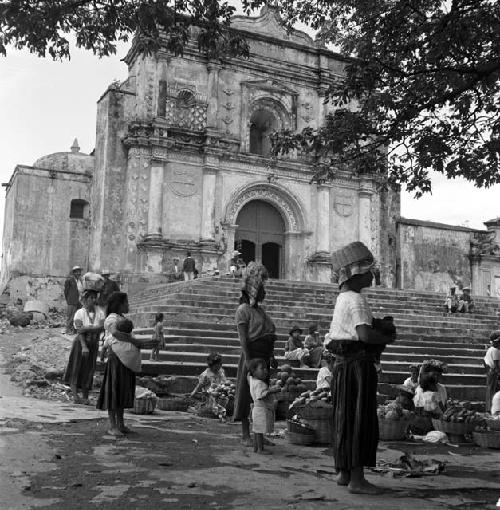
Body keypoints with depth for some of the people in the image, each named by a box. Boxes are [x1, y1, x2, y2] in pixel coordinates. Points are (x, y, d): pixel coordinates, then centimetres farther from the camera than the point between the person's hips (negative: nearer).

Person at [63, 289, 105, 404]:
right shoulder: (80, 313, -5)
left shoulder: (99, 314, 4)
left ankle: (85, 397, 6)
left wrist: (87, 328, -23)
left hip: (93, 345, 2)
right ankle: (75, 395, -6)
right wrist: (84, 347, -23)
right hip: (80, 343, -2)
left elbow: (100, 328, -10)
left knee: (89, 370, 2)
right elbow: (79, 331, -13)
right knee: (76, 368, -6)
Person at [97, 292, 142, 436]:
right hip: (116, 358, -9)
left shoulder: (122, 319, 19)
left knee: (123, 390, 11)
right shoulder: (111, 318, -10)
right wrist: (134, 340, -25)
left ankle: (120, 424, 18)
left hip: (127, 360, 9)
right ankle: (112, 426, -1)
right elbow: (115, 333, -28)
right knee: (114, 390, -4)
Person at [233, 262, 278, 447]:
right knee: (247, 395, -2)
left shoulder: (260, 310, 20)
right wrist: (248, 359, -21)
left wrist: (271, 356, 12)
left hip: (263, 357, 8)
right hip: (251, 355, -8)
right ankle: (245, 435, 4)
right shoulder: (243, 310, -6)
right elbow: (242, 337, -14)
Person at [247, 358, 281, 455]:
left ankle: (256, 447, 23)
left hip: (257, 409, 10)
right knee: (260, 430, -3)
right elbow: (260, 396, -32)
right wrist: (271, 391, -40)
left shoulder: (252, 380, 7)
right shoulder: (259, 383, -22)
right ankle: (260, 449, 2)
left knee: (257, 430, 15)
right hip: (262, 410, -10)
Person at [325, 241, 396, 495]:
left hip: (343, 363, 10)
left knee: (345, 418, 14)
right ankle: (356, 479, 0)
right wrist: (388, 338, -8)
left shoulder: (342, 298, 16)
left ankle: (344, 473, 23)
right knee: (361, 419, -4)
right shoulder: (356, 300, -15)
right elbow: (365, 334, -27)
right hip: (358, 363, -10)